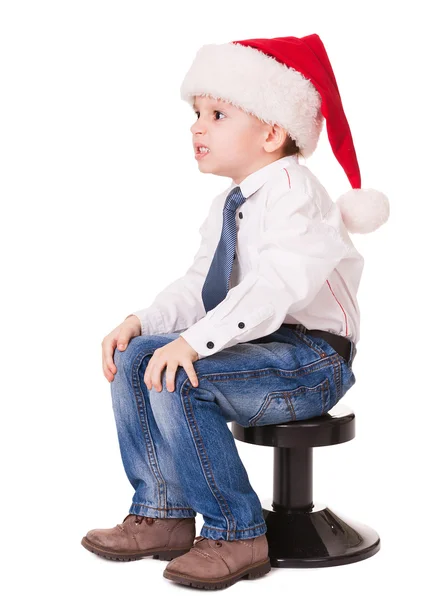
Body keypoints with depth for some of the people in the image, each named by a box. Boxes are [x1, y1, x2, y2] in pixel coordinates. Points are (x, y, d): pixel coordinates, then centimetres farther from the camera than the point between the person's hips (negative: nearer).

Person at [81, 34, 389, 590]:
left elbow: (277, 287, -30)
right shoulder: (228, 205, 16)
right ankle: (162, 514, 7)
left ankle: (236, 534, -13)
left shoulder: (293, 191, -15)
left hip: (313, 359, -9)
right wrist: (140, 322, -4)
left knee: (178, 379, -28)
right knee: (134, 359, -2)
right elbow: (198, 286, 13)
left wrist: (194, 342, -37)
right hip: (260, 346, 9)